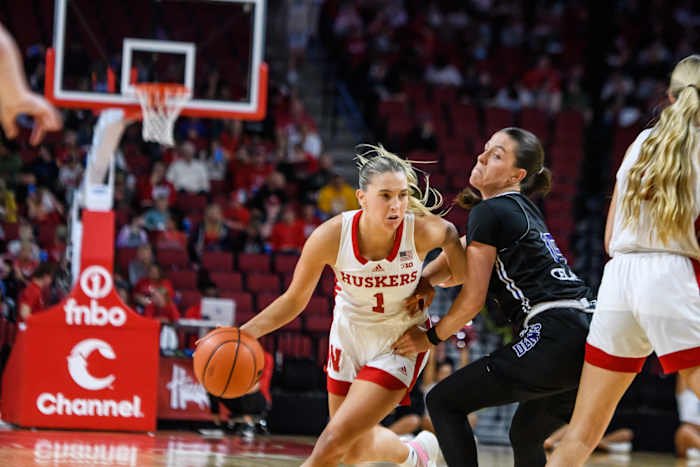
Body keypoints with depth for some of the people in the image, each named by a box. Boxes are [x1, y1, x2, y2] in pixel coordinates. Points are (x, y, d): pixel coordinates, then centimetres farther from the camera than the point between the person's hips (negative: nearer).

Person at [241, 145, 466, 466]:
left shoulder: (424, 231, -27)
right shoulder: (331, 236, -24)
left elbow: (451, 235, -2)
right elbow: (295, 299, -11)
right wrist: (247, 331, -24)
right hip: (349, 337, 3)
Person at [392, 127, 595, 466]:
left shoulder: (488, 212, -2)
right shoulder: (525, 210, 24)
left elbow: (473, 300, -1)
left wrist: (430, 338, 13)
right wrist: (425, 282, 13)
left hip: (555, 338, -9)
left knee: (443, 402, 0)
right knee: (524, 438, 27)